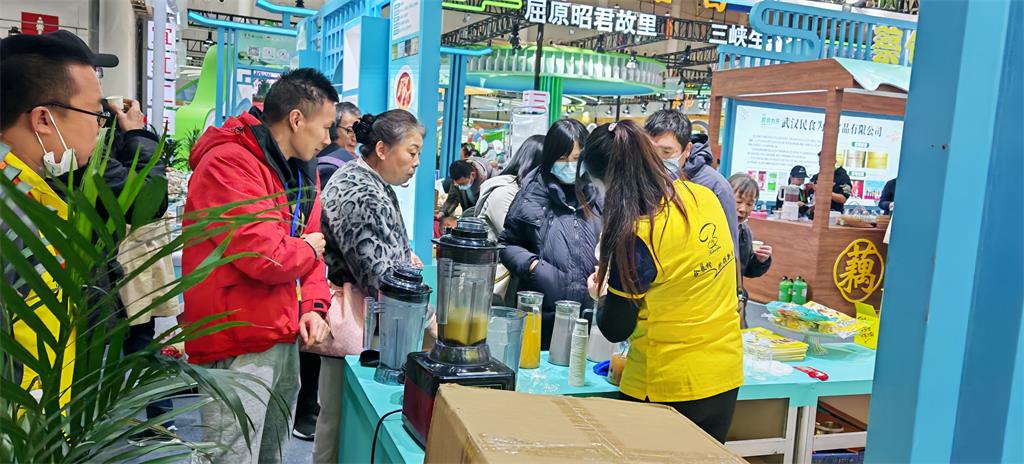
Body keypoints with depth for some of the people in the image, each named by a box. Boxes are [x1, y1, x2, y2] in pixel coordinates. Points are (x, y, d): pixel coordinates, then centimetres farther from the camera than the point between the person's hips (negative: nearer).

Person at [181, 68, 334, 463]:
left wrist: (314, 306, -4)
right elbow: (266, 256, -28)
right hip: (239, 348, -9)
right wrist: (307, 250, -7)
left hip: (285, 339, 9)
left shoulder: (301, 168, 10)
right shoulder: (229, 164, -20)